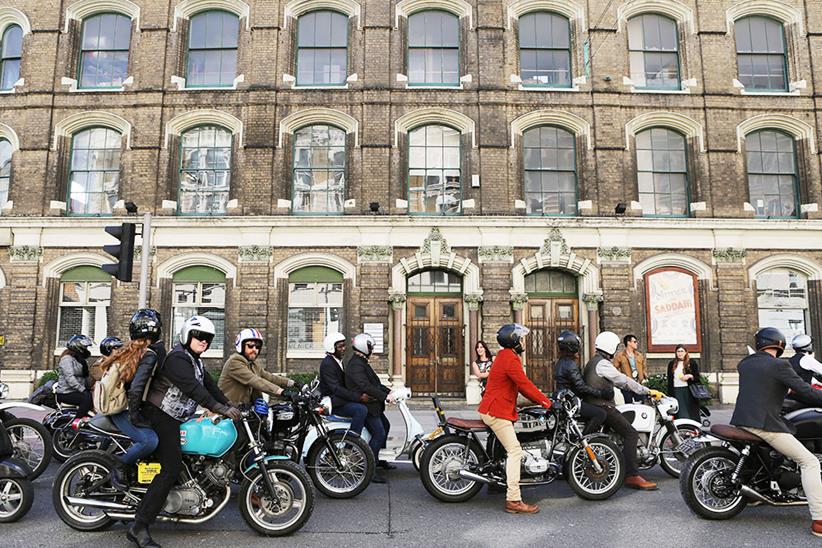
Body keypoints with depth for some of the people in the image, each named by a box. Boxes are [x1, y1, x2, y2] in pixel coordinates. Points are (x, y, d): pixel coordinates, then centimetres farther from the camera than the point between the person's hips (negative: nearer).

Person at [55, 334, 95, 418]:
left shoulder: (80, 360, 20)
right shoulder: (67, 359, -9)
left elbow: (86, 378, 18)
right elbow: (69, 378, -22)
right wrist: (83, 390, -30)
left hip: (77, 391, 9)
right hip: (65, 394, -9)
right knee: (87, 399, -31)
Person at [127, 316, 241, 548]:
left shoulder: (195, 361, 16)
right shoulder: (177, 358, -16)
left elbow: (209, 384, 15)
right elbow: (192, 388, -28)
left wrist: (229, 406, 6)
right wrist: (219, 408, -33)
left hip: (173, 418, 11)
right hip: (160, 416, -11)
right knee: (171, 468, -17)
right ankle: (139, 528, -16)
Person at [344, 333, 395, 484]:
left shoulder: (362, 362, 17)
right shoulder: (355, 364, -18)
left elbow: (374, 382, 19)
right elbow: (365, 386, -28)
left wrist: (388, 391, 8)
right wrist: (385, 396, -28)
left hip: (371, 404, 11)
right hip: (363, 405, -11)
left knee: (385, 425, 22)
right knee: (379, 434, -16)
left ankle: (380, 460, 35)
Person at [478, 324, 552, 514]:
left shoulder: (504, 356, 18)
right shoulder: (510, 359, -15)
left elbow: (521, 386, 21)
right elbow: (525, 384, -19)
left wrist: (540, 400, 15)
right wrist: (546, 402, -10)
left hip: (492, 410, 11)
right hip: (497, 412, -11)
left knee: (512, 450, 19)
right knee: (515, 451, -13)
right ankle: (513, 500, -15)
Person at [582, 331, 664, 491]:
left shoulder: (594, 361, 19)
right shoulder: (602, 363, -15)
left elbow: (616, 381, 21)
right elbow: (624, 380, -19)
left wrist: (644, 390, 18)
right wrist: (648, 391, -14)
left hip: (593, 404, 11)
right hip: (602, 406, -11)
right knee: (631, 434, -14)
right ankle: (632, 476, -18)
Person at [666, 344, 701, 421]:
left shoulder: (692, 362, 8)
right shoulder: (671, 364, 15)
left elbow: (698, 377, 7)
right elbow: (669, 380, 14)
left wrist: (690, 376, -14)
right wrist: (669, 394, 8)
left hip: (689, 391, -2)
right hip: (676, 391, 2)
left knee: (691, 413, -3)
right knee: (680, 414, -4)